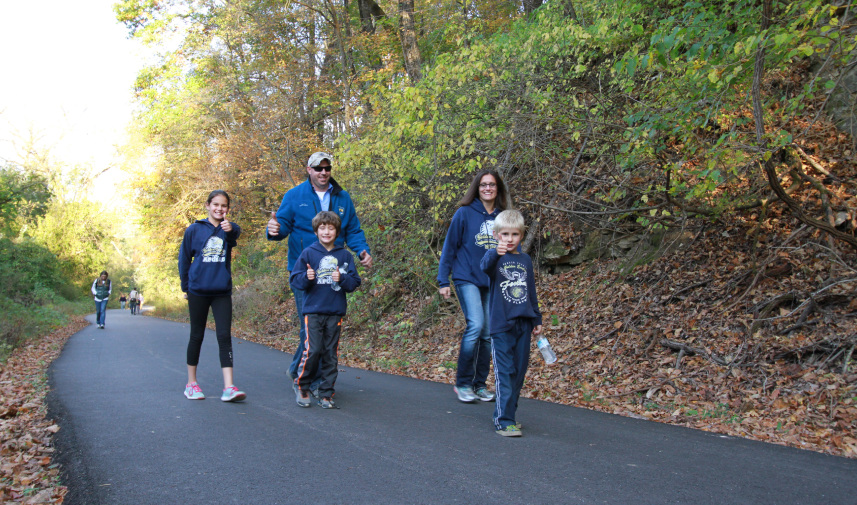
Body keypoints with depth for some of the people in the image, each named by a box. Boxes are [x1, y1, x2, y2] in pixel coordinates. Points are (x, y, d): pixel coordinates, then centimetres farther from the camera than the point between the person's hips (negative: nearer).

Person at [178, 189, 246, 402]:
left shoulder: (229, 229, 4)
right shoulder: (194, 229, 3)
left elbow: (236, 233, -22)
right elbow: (184, 259, 9)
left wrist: (230, 229, -45)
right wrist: (185, 286, 9)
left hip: (222, 291, 0)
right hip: (198, 291, 0)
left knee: (224, 336, -6)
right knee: (196, 336, 8)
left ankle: (229, 387, -9)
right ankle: (191, 383, 19)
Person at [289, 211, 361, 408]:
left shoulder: (345, 256, 8)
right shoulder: (308, 253, 4)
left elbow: (355, 282, 7)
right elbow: (294, 279, 4)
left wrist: (342, 279, -13)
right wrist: (306, 278, -16)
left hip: (335, 312, 2)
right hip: (313, 310, -2)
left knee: (331, 353, 4)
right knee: (313, 350, -10)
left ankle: (326, 393, 13)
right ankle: (302, 386, 10)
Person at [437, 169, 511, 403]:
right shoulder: (464, 213, -2)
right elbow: (449, 247, 1)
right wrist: (443, 281, -3)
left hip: (494, 283, 4)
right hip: (467, 279, -4)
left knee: (488, 333, 6)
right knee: (475, 325, -19)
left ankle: (480, 384, 20)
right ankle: (463, 383, -5)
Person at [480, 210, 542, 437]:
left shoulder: (525, 260, 12)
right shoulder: (495, 258, -4)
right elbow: (485, 266, -29)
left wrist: (537, 319, 20)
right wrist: (496, 253, -51)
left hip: (523, 324, 5)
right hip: (501, 325, -5)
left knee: (519, 371, 11)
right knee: (504, 373, -7)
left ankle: (508, 414, 24)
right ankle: (503, 420, -3)